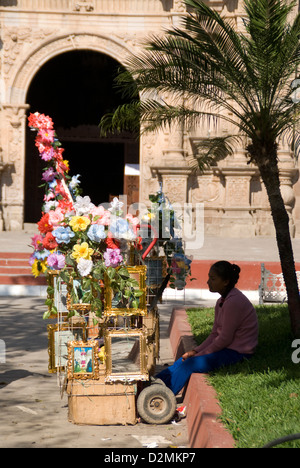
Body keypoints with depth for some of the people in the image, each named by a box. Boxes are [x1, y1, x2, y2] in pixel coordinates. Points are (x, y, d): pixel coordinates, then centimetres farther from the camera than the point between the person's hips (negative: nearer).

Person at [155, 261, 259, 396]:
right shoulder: (222, 301, 10)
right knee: (183, 360, 0)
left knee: (190, 364, -19)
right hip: (227, 348, 10)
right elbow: (215, 334, 12)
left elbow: (224, 339, -20)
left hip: (237, 353, -10)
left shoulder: (233, 302, -21)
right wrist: (196, 351, -1)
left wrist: (199, 354, -13)